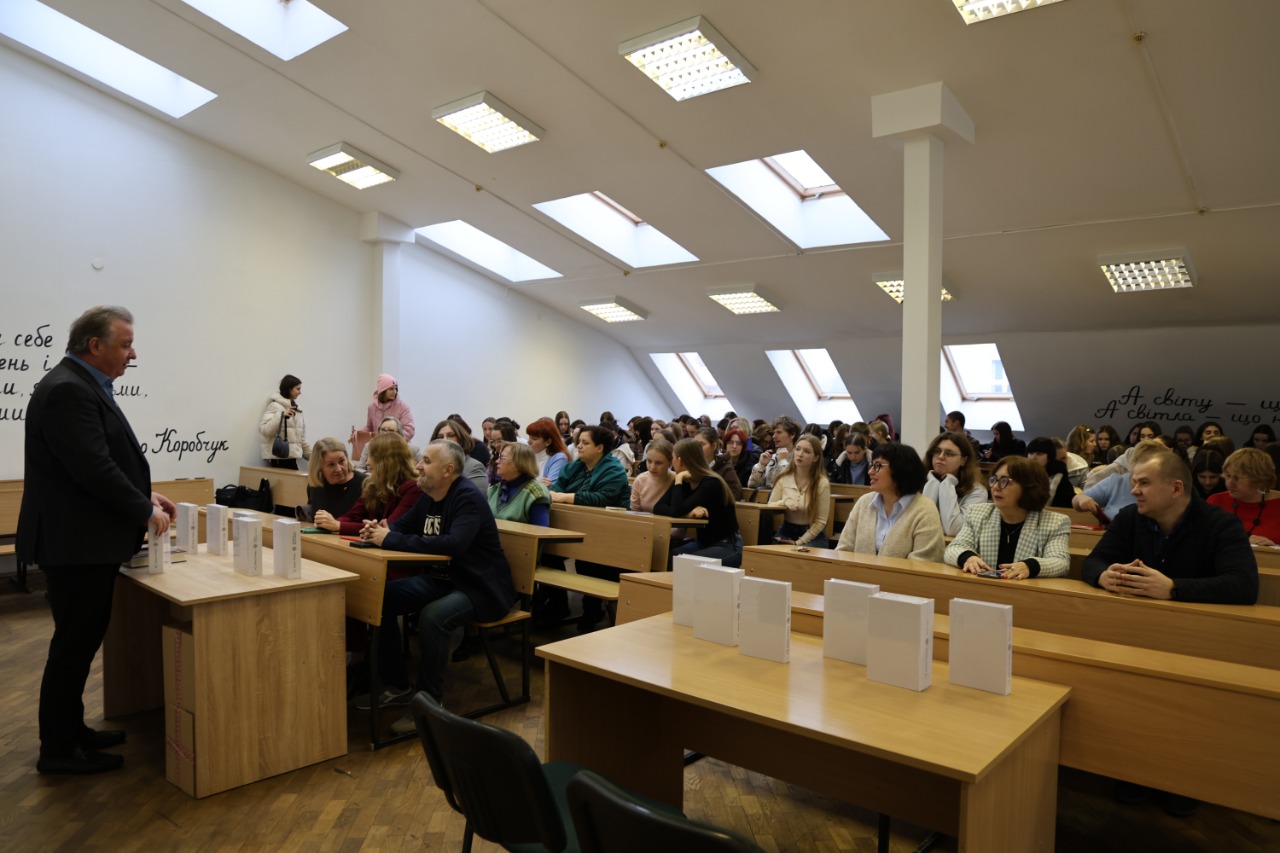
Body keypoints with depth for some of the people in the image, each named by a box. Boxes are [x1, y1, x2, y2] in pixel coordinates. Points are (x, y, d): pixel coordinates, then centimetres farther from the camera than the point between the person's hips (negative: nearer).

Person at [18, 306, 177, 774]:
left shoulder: (84, 386, 12)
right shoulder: (66, 390, -20)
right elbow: (94, 470, -25)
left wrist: (146, 494, 7)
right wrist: (146, 511, -14)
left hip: (87, 540, 10)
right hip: (75, 542, -10)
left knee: (81, 640, 18)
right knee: (75, 643, 1)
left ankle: (71, 730, 31)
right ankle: (57, 749, 15)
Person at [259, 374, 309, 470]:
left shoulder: (295, 408, 16)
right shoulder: (275, 406, -6)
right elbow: (264, 429, -17)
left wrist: (311, 455, 17)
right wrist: (281, 415, -26)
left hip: (291, 457, 7)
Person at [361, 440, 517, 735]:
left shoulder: (468, 498, -21)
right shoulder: (428, 496, 5)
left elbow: (453, 544, -36)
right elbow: (402, 525, 18)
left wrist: (390, 540, -31)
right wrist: (379, 531, -8)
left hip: (482, 588, -9)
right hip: (441, 578, 9)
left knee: (432, 616, -33)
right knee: (381, 598, -1)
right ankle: (398, 687, 11)